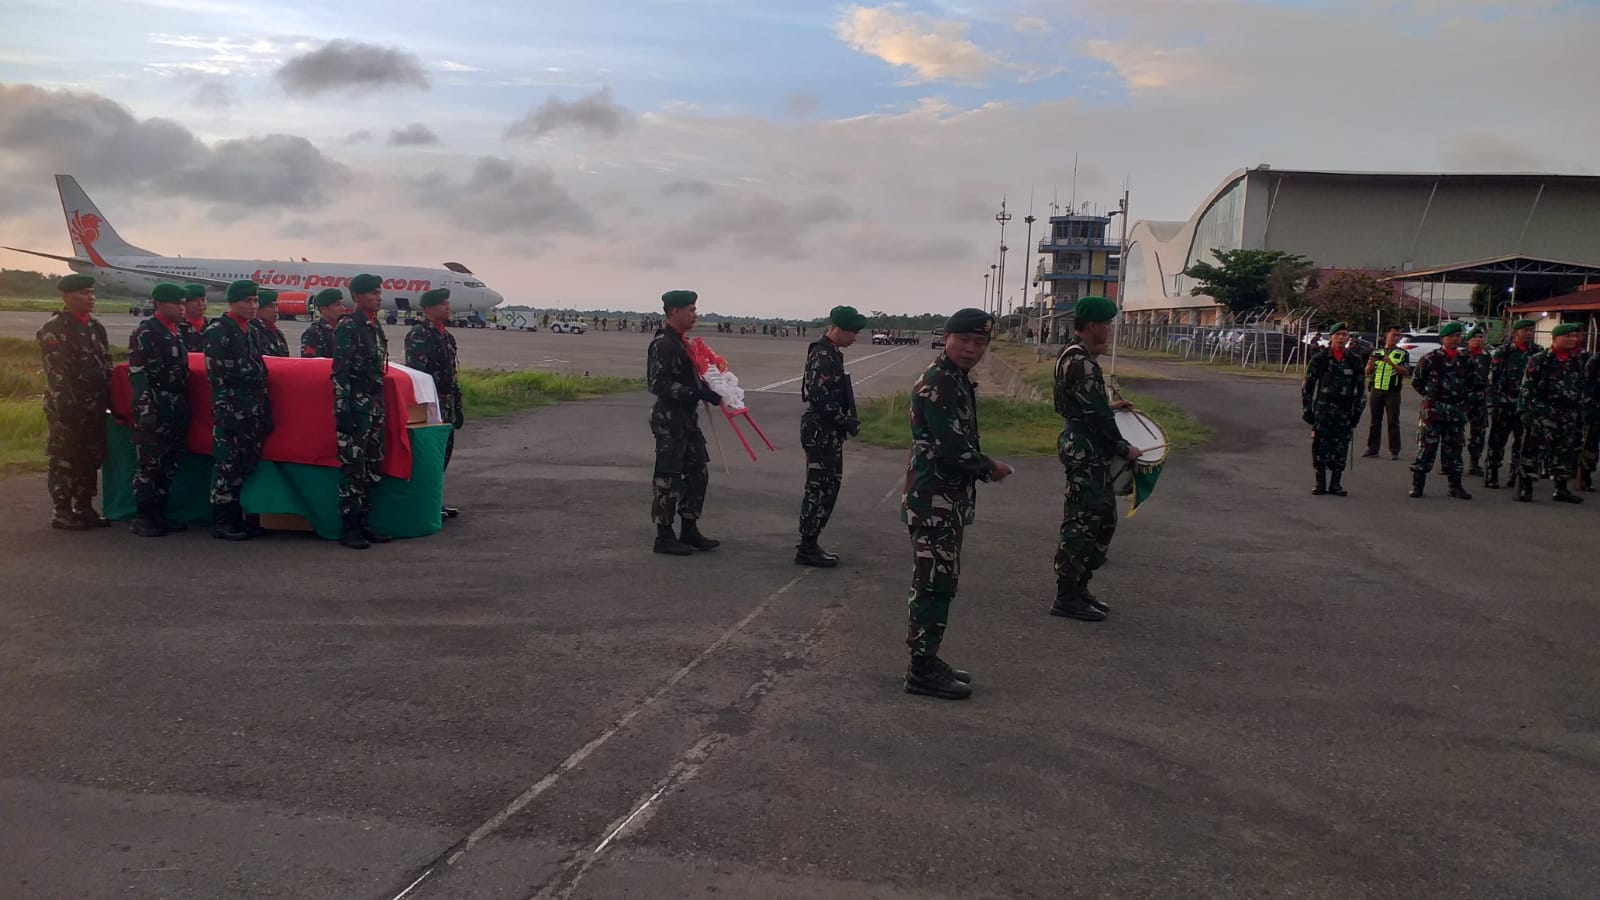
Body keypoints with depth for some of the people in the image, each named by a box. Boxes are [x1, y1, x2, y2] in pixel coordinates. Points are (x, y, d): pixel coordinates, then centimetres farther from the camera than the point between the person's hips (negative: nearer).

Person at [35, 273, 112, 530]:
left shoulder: (96, 326, 13)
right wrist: (66, 406, -19)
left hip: (95, 407, 7)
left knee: (91, 458, 11)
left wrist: (110, 401, 11)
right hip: (67, 408, -7)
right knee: (64, 460, 0)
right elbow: (56, 372, -15)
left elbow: (107, 366, 16)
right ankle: (62, 513, 8)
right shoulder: (54, 329, -9)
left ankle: (84, 508, 21)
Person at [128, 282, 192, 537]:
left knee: (169, 465, 12)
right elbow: (136, 374, -14)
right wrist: (146, 409, -20)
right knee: (149, 463, -5)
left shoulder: (177, 333, 17)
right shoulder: (145, 333, -8)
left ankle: (159, 513, 20)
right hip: (155, 408, -8)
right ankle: (142, 518, 2)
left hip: (177, 408, 8)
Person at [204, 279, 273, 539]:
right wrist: (225, 411, -18)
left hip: (253, 412, 8)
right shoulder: (218, 330, -8)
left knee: (247, 466, 10)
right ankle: (221, 523, 2)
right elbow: (215, 375, -14)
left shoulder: (251, 331, 17)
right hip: (231, 411, -8)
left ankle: (237, 518, 18)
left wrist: (265, 412, 17)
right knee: (228, 467, -4)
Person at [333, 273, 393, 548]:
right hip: (355, 406, -9)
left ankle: (364, 524, 19)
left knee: (372, 468, 11)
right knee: (353, 468, -5)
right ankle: (349, 529, 1)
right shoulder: (348, 326, -11)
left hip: (375, 406, 9)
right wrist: (343, 411, -20)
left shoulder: (376, 327, 15)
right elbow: (339, 372, -16)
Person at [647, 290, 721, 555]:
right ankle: (664, 537, 8)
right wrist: (699, 393, -26)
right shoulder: (662, 344, -16)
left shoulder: (681, 341, 15)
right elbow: (659, 384, -23)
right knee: (668, 479, -2)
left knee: (698, 473, 14)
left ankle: (689, 530, 24)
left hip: (688, 419, 10)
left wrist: (710, 388, 10)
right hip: (669, 420, -10)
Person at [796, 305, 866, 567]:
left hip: (828, 432, 10)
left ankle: (810, 544, 21)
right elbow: (821, 399, -25)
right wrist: (847, 422, -17)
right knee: (820, 489, -5)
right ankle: (806, 549, 2)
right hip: (821, 433, -10)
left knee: (827, 488, 14)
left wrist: (847, 420, 11)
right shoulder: (823, 356, -18)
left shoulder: (830, 353, 14)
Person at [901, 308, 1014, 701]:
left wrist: (982, 467, 2)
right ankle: (922, 670, 4)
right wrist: (990, 468, -8)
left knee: (940, 583, 15)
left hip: (947, 500, 10)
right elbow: (953, 447, -23)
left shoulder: (957, 380, 14)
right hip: (934, 502, -10)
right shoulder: (937, 384, -18)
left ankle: (928, 660, 25)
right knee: (934, 584, -4)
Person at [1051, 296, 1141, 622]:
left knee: (1103, 518, 16)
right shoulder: (1081, 362, -18)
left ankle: (1079, 586, 24)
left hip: (1087, 450, 11)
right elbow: (1095, 416, -21)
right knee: (1080, 523, -4)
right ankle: (1066, 598, 4)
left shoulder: (1074, 356, 15)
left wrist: (1109, 408, 17)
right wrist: (1124, 448, -13)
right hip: (1086, 451, -11)